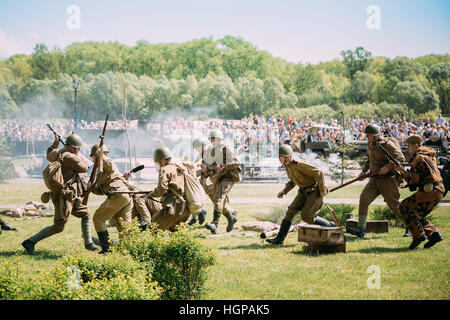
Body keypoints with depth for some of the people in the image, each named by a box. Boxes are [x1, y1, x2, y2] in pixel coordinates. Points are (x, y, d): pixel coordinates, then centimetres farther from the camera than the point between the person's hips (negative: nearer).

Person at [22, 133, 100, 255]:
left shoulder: (56, 153, 8)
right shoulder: (70, 157, -19)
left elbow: (49, 155, 34)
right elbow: (84, 168, -5)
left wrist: (55, 143, 37)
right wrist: (80, 160, 15)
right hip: (64, 197, -10)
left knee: (85, 214, 18)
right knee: (58, 227, -7)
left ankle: (88, 243, 25)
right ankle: (30, 242, -4)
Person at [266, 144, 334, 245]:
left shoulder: (299, 164, -27)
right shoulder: (287, 165, 2)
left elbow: (318, 173, -26)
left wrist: (322, 190, -21)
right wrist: (284, 191, 7)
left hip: (314, 191, -8)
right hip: (303, 192, 8)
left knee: (306, 216, -14)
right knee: (290, 211, -2)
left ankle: (330, 226, 6)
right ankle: (279, 239, 0)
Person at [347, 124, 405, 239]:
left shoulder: (387, 144, -14)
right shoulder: (370, 144, 11)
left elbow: (400, 158, -19)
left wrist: (387, 167, -27)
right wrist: (364, 170, 18)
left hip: (387, 179, -7)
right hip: (375, 179, 7)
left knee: (395, 205, 0)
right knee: (364, 198, -11)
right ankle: (361, 229, -13)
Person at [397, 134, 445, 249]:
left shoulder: (419, 158, -13)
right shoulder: (430, 154, 18)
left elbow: (414, 180, -16)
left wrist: (404, 174, 4)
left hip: (430, 191, -10)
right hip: (438, 190, 10)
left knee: (404, 207, -7)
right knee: (416, 215, 16)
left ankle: (418, 234, -11)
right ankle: (434, 234, 4)